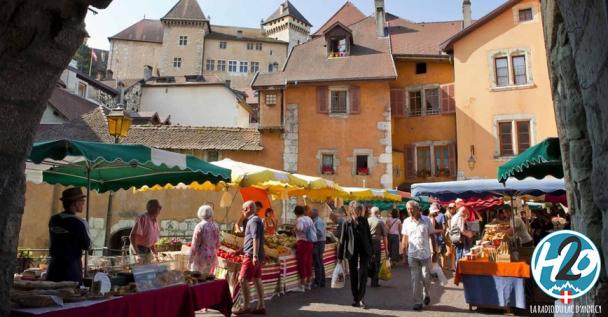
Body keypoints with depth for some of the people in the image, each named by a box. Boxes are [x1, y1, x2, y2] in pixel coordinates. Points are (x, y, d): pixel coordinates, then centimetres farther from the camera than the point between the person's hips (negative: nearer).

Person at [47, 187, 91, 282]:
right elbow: (86, 246, -6)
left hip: (54, 265, 6)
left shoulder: (53, 220, 2)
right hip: (71, 267, -5)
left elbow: (52, 240, 15)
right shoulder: (79, 223, -15)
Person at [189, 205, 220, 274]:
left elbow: (195, 245, -12)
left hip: (200, 258, -5)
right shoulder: (215, 226, 2)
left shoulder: (200, 226, -13)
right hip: (212, 257, 5)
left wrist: (190, 260, -4)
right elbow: (217, 244, 8)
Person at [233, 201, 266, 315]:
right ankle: (261, 307, 14)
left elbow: (256, 239, -22)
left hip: (251, 256, -10)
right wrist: (242, 250, 28)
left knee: (242, 280, -5)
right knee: (257, 280, 10)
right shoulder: (255, 220, 17)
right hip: (256, 256, 10)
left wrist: (254, 256, -26)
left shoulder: (253, 220, -13)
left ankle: (246, 307, 0)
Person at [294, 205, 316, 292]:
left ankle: (302, 285, 0)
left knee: (302, 263, -3)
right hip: (311, 242, 8)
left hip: (303, 242, -8)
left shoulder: (299, 219, -10)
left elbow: (300, 229, -28)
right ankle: (308, 283, 23)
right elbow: (314, 230, 15)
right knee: (309, 263, 13)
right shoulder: (309, 218, 14)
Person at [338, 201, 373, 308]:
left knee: (363, 274, -7)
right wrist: (340, 255, -3)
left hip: (364, 251, 0)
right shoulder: (347, 222, -4)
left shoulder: (364, 220, 1)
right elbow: (343, 239, -2)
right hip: (352, 252, 0)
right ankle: (355, 299, 20)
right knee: (353, 276, 8)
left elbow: (369, 236, 6)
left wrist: (370, 250, 4)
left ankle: (360, 298, 0)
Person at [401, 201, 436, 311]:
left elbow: (432, 236, 3)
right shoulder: (406, 222, 1)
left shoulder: (426, 221, -3)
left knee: (426, 277, 5)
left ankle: (426, 294, 34)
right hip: (412, 255, 1)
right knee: (415, 279, 2)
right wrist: (403, 253, 4)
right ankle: (418, 302, 9)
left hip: (425, 254, -1)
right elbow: (404, 238, 7)